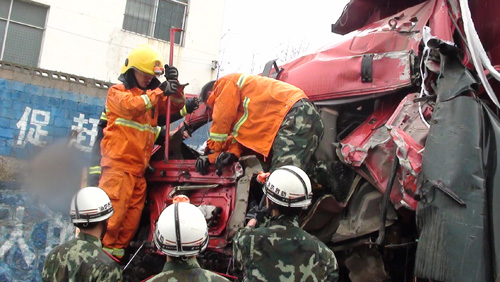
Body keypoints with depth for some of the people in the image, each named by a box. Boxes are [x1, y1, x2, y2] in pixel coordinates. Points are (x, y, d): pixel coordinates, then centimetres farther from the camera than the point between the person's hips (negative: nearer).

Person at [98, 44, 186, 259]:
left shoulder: (152, 96, 22)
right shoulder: (118, 91, 3)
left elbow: (176, 105, 15)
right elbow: (131, 105, -18)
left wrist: (173, 86, -2)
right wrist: (159, 91, -23)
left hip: (139, 166, 7)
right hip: (119, 162, -7)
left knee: (134, 212, 6)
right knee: (113, 208, -13)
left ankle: (117, 249, 14)